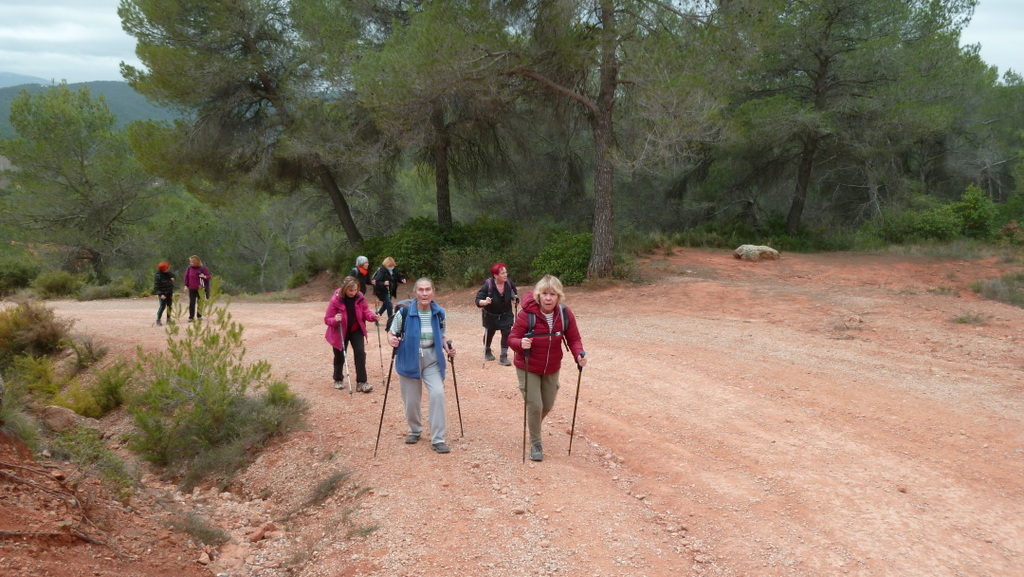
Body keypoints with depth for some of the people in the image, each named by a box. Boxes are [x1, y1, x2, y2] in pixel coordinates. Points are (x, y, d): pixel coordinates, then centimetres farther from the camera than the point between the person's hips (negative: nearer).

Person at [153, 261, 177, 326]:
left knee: (169, 306, 12)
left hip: (170, 293, 7)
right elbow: (156, 287, -19)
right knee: (163, 306, -11)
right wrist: (160, 294, -28)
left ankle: (168, 319, 23)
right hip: (163, 294, -7)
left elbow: (174, 275, 25)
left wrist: (173, 278, 0)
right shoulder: (158, 276, -18)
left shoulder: (168, 273, 3)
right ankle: (158, 320, -4)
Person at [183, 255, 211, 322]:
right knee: (191, 303, -1)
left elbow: (208, 276, -6)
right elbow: (186, 277, 8)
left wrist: (205, 277, -28)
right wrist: (186, 285, 2)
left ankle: (199, 316, 21)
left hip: (200, 289, -1)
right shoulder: (189, 268, -1)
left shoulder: (202, 268, -9)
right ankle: (191, 317, 4)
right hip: (192, 289, 1)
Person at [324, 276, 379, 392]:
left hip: (356, 330, 2)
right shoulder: (335, 300, -23)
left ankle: (361, 382, -8)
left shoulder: (360, 298, -13)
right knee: (340, 355, 11)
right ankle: (338, 380, 35)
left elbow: (365, 311, -3)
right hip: (340, 331, -2)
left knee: (360, 353, -10)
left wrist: (372, 316, -25)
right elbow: (327, 319, -18)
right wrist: (335, 320, -40)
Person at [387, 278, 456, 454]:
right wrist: (392, 340, -25)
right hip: (409, 359, -1)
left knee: (437, 394, -15)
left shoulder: (439, 313, -2)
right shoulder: (404, 312, -13)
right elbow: (391, 332, -2)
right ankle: (415, 430, 37)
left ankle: (438, 439, -6)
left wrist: (447, 349, -5)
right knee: (411, 399, 7)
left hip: (432, 359, 1)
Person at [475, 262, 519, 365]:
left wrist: (515, 298, -16)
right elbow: (478, 300, -29)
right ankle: (487, 352, 43)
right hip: (490, 315, -2)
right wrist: (485, 302, -49)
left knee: (507, 333, -6)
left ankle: (504, 357, 6)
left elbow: (514, 295, 5)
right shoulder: (488, 285, -28)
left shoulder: (509, 283, -17)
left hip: (506, 314, 2)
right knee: (489, 333, 16)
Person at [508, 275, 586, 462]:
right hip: (528, 369, -4)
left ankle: (533, 426, 48)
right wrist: (520, 343, -42)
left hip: (551, 369, 4)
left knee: (548, 405, 15)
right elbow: (512, 338, -19)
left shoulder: (565, 314, -14)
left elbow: (573, 339, -7)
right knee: (535, 406, -9)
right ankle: (535, 443, 15)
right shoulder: (527, 314, -24)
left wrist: (578, 355, -27)